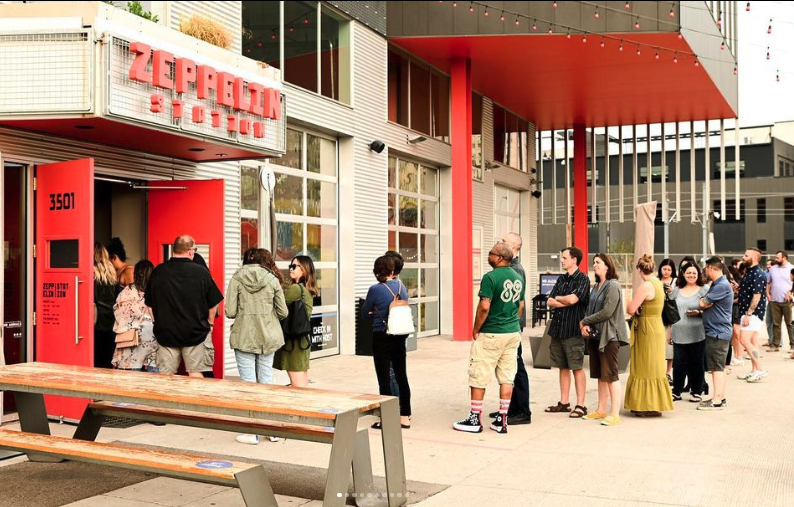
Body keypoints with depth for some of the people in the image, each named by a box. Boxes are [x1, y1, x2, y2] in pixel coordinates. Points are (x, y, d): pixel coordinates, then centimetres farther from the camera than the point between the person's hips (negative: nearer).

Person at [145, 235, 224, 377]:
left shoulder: (158, 271, -3)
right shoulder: (201, 272, -9)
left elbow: (149, 303, 6)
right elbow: (213, 302, -1)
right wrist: (209, 323, 15)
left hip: (165, 332, 2)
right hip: (195, 332, -2)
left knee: (166, 374, 7)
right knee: (195, 373, 6)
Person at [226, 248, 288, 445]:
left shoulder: (236, 279, -4)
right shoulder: (272, 279, 0)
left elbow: (230, 312, -9)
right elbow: (283, 312, 1)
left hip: (244, 337, -2)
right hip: (268, 337, 2)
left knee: (248, 382, 2)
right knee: (267, 379, 12)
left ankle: (253, 432, 5)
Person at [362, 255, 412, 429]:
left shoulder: (375, 289, -14)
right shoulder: (401, 286, 2)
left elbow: (364, 313, -3)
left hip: (382, 338, -5)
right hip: (400, 337, 6)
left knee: (384, 379, 2)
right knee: (401, 376, 14)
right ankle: (405, 417, 22)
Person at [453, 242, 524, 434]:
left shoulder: (490, 277, -15)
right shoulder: (518, 277, 8)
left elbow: (484, 307, -20)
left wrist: (475, 329, -9)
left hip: (490, 334, -7)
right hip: (513, 333, 7)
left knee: (478, 376, 3)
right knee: (507, 377, 9)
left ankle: (475, 419, 8)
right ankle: (502, 420, 12)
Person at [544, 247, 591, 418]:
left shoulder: (582, 279, -6)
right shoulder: (561, 279, 15)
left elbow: (572, 299, -19)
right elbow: (550, 302, 7)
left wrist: (558, 298, -1)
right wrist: (566, 301, -8)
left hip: (573, 330, -7)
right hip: (557, 328, 7)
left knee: (577, 368, -2)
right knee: (563, 367, 11)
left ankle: (580, 405, 2)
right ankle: (564, 403, 18)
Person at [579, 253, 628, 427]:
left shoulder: (613, 286, -11)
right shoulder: (596, 287, 14)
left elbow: (607, 312, -19)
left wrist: (585, 321, -11)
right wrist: (586, 326, -4)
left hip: (609, 336, -8)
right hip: (595, 335, 8)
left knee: (610, 375, -6)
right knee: (600, 375, 13)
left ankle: (615, 414, -2)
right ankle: (601, 410, 20)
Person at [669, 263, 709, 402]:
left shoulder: (704, 290, 3)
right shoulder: (677, 290, 13)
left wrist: (698, 312, -17)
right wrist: (669, 332, 14)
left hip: (697, 334, -3)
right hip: (679, 333, 3)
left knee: (697, 363, 3)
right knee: (679, 363, 5)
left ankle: (696, 392, 15)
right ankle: (676, 391, 14)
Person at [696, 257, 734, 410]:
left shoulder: (722, 286, -17)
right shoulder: (716, 284, 17)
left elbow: (703, 303, -18)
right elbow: (705, 305, 18)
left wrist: (702, 302, 3)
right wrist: (700, 311, 0)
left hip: (718, 332, -10)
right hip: (715, 332, 10)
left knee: (717, 368, -7)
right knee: (717, 367, 14)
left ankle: (717, 401, -5)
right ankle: (720, 397, 21)